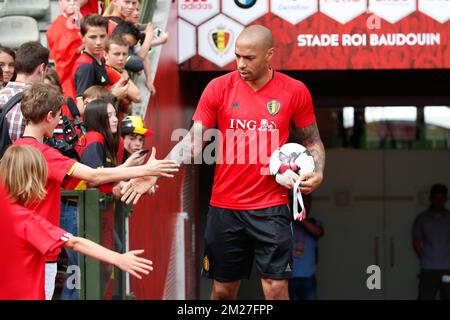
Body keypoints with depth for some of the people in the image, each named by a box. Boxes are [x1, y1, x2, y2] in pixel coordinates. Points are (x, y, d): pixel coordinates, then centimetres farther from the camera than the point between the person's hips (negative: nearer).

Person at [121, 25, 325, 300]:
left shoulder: (295, 91, -2)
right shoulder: (219, 88, -1)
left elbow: (313, 141, 11)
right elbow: (193, 142, -1)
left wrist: (317, 174, -8)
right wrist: (153, 174, -12)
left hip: (271, 207, -1)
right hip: (225, 207, 2)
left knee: (276, 289, -6)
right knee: (223, 290, 9)